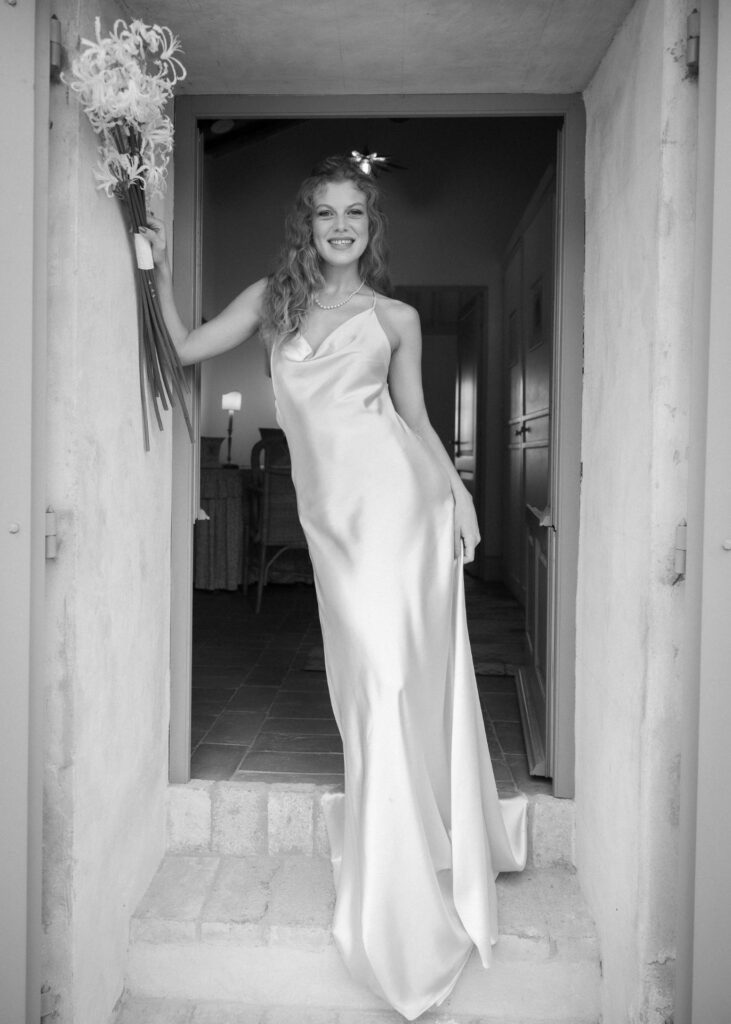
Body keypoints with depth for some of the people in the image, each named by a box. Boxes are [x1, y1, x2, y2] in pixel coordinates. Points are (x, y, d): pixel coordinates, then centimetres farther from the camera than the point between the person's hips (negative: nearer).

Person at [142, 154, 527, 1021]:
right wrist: (160, 269, 10)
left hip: (397, 495, -2)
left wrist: (457, 490, 3)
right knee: (368, 675, 6)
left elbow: (416, 414, 13)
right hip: (330, 510, 3)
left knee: (400, 672, -7)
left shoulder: (396, 317, 12)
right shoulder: (273, 298, 16)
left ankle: (403, 905, 4)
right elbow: (184, 348, 15)